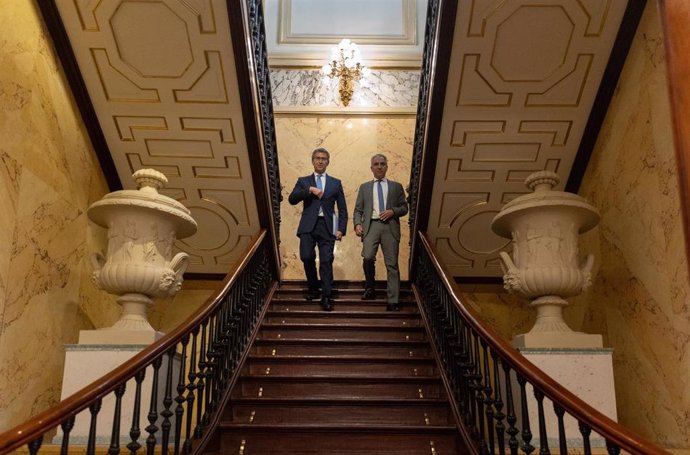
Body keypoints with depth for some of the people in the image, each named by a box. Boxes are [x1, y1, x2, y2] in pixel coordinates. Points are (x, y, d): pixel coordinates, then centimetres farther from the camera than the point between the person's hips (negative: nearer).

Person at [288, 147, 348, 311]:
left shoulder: (335, 183, 15)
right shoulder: (303, 181, 14)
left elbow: (342, 209, 12)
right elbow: (292, 199, -2)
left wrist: (341, 229, 1)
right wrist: (309, 190, -14)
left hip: (327, 226, 0)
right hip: (308, 225, 0)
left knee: (326, 261, -6)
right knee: (307, 257, -9)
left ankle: (326, 296, 0)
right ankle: (313, 288, 16)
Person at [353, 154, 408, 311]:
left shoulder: (396, 186, 16)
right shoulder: (364, 187, 18)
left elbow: (404, 208, 13)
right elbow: (358, 209, 12)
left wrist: (392, 211, -8)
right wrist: (357, 224, -6)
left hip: (390, 227, 0)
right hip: (371, 225, 0)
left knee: (392, 264, -4)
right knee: (368, 257, -23)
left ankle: (393, 301, -1)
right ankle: (370, 288, 1)